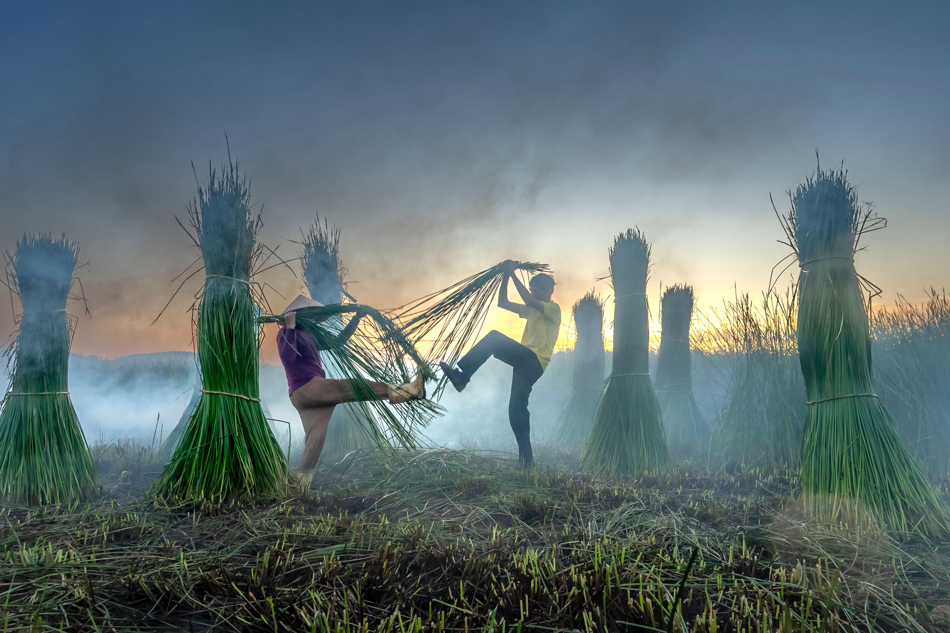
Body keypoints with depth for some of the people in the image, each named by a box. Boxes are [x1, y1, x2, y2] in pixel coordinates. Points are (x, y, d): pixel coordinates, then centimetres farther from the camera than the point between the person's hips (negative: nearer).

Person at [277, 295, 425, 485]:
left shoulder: (309, 336, 24)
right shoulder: (286, 333, 0)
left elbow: (339, 339, 26)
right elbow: (288, 357, -20)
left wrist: (356, 318, 21)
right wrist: (290, 327, -18)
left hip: (309, 394, 9)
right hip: (306, 388, -9)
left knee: (315, 440, 3)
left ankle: (301, 481, 3)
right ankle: (397, 392, -9)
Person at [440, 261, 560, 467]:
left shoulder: (554, 309, 1)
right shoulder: (532, 311, 25)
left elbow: (529, 300, -17)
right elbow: (502, 303, 21)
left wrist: (513, 274, -12)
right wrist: (506, 276, 11)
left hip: (534, 362, -8)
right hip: (525, 361, 8)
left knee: (494, 337, -23)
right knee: (517, 407, 0)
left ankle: (462, 375, -25)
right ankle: (526, 456, 2)